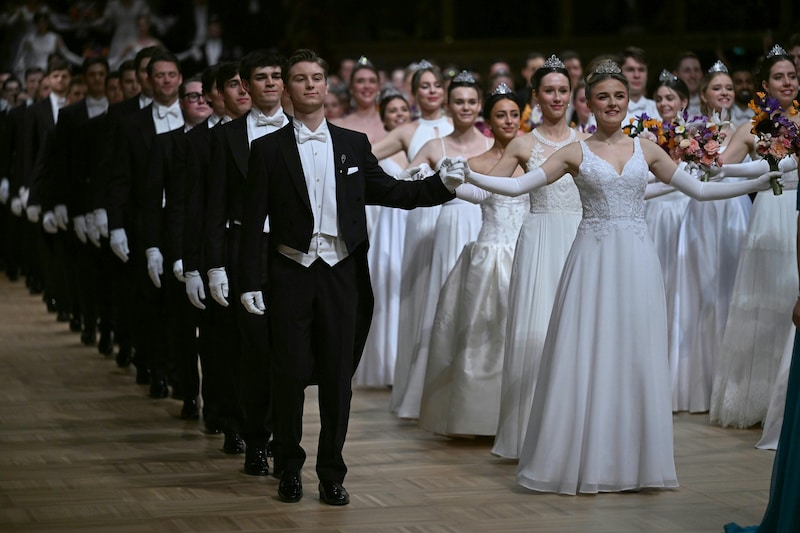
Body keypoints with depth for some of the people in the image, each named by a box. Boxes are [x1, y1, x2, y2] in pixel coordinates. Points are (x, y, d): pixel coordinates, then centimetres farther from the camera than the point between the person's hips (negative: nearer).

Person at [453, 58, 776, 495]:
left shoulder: (646, 150, 10)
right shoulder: (576, 153, 3)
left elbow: (699, 189, 13)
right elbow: (518, 185, -1)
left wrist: (756, 184, 10)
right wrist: (470, 177, -12)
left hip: (636, 260, 2)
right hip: (593, 258, -2)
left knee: (636, 357, 3)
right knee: (585, 357, -3)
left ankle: (631, 460, 11)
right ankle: (583, 460, 5)